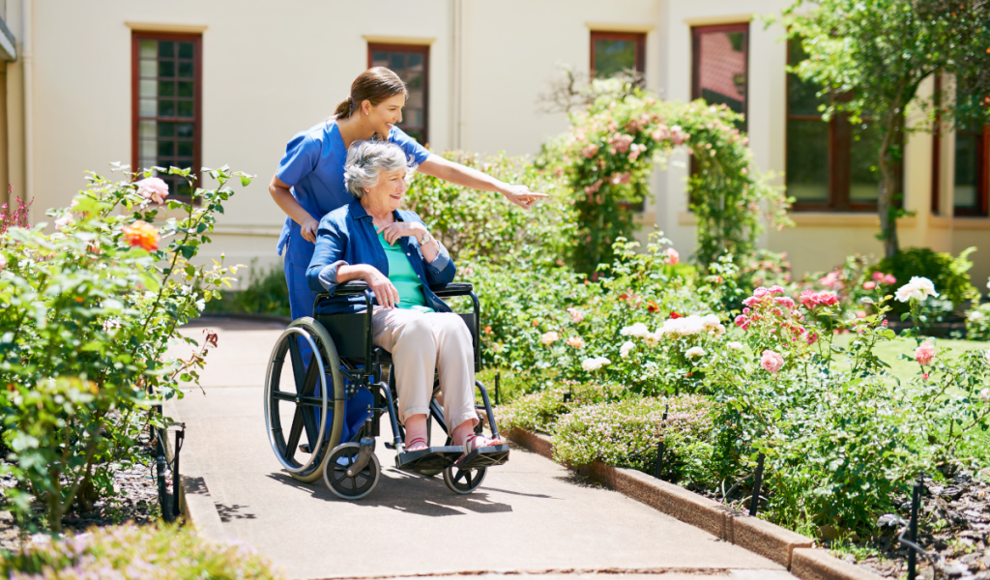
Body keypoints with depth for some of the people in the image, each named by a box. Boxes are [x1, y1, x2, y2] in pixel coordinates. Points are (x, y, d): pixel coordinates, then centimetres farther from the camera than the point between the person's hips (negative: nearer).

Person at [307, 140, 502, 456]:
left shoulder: (411, 222, 29)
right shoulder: (338, 223, 14)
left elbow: (444, 276, 20)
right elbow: (316, 275, -4)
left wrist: (423, 236, 6)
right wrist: (364, 271, -19)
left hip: (421, 311, 5)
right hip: (372, 317, -4)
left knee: (453, 325, -32)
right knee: (415, 326, -39)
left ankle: (464, 434, -44)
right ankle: (415, 435, -45)